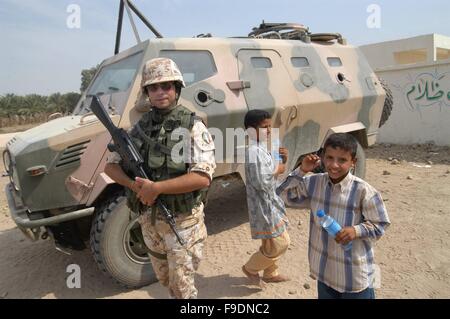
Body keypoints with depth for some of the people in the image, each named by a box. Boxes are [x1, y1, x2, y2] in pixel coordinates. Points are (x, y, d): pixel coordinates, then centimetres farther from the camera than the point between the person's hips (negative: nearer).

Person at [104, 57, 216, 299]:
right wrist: (136, 185, -13)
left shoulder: (193, 127, -13)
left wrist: (156, 187, -25)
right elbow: (111, 166, 6)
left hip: (183, 221, -5)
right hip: (148, 219, 5)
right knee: (165, 279, 24)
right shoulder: (140, 128, 2)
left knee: (182, 286, 8)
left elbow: (202, 178, -23)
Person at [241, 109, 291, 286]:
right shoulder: (253, 152, -23)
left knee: (272, 243, 21)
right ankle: (251, 268, 19)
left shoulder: (261, 149, 8)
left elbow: (270, 173, 17)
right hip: (264, 206, -10)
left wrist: (283, 161, 0)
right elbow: (261, 183, -28)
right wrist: (277, 170, -14)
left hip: (270, 203, 10)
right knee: (279, 244, 0)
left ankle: (270, 273, 38)